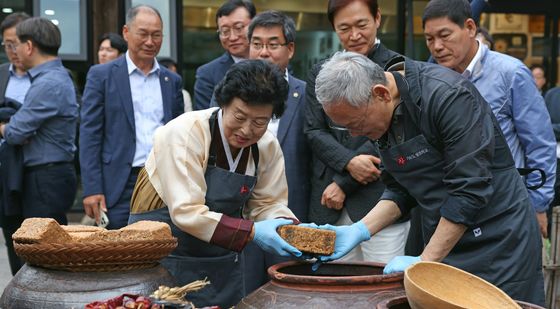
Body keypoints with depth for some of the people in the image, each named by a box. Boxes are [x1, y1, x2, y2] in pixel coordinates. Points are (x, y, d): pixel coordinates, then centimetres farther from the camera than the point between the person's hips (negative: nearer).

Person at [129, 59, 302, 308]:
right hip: (165, 260, -5)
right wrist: (251, 232, -31)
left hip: (224, 265, 5)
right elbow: (187, 212, -27)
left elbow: (269, 204, 2)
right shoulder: (184, 133, -21)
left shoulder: (268, 146, -4)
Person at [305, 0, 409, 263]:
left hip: (379, 199, -4)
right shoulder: (320, 73, 13)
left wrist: (343, 184, -8)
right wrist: (348, 162, -13)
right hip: (329, 205, 4)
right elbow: (313, 131, 7)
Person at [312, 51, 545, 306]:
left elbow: (470, 189, -25)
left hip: (498, 241, -6)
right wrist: (360, 230, -9)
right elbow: (400, 189, 6)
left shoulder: (448, 95, -23)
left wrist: (425, 260, -22)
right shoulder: (382, 113, 0)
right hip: (442, 245, 6)